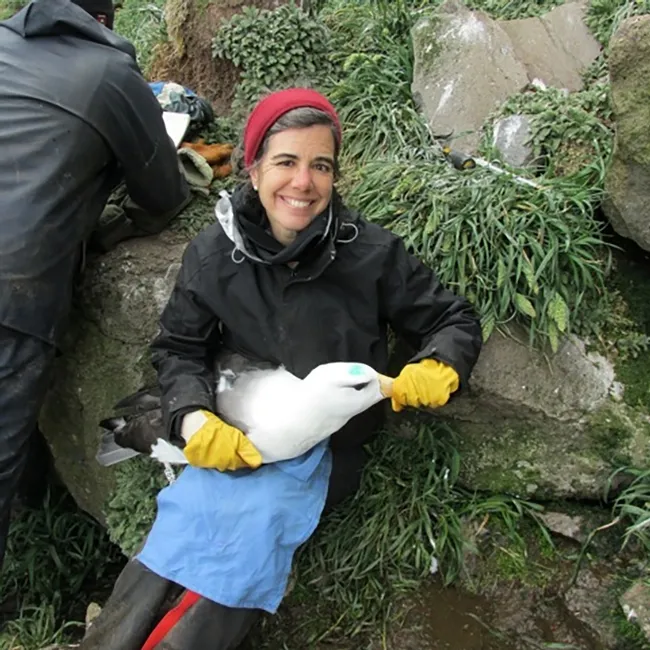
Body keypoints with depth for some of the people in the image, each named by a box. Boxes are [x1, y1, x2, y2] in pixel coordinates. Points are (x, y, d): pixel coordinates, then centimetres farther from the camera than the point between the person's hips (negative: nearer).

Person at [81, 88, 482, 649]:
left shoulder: (372, 252, -6)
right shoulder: (214, 254, -1)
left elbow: (455, 321, 3)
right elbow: (179, 347, 6)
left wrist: (437, 371, -19)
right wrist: (193, 419, -13)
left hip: (329, 447, -1)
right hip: (234, 439, 2)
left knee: (254, 516, -29)